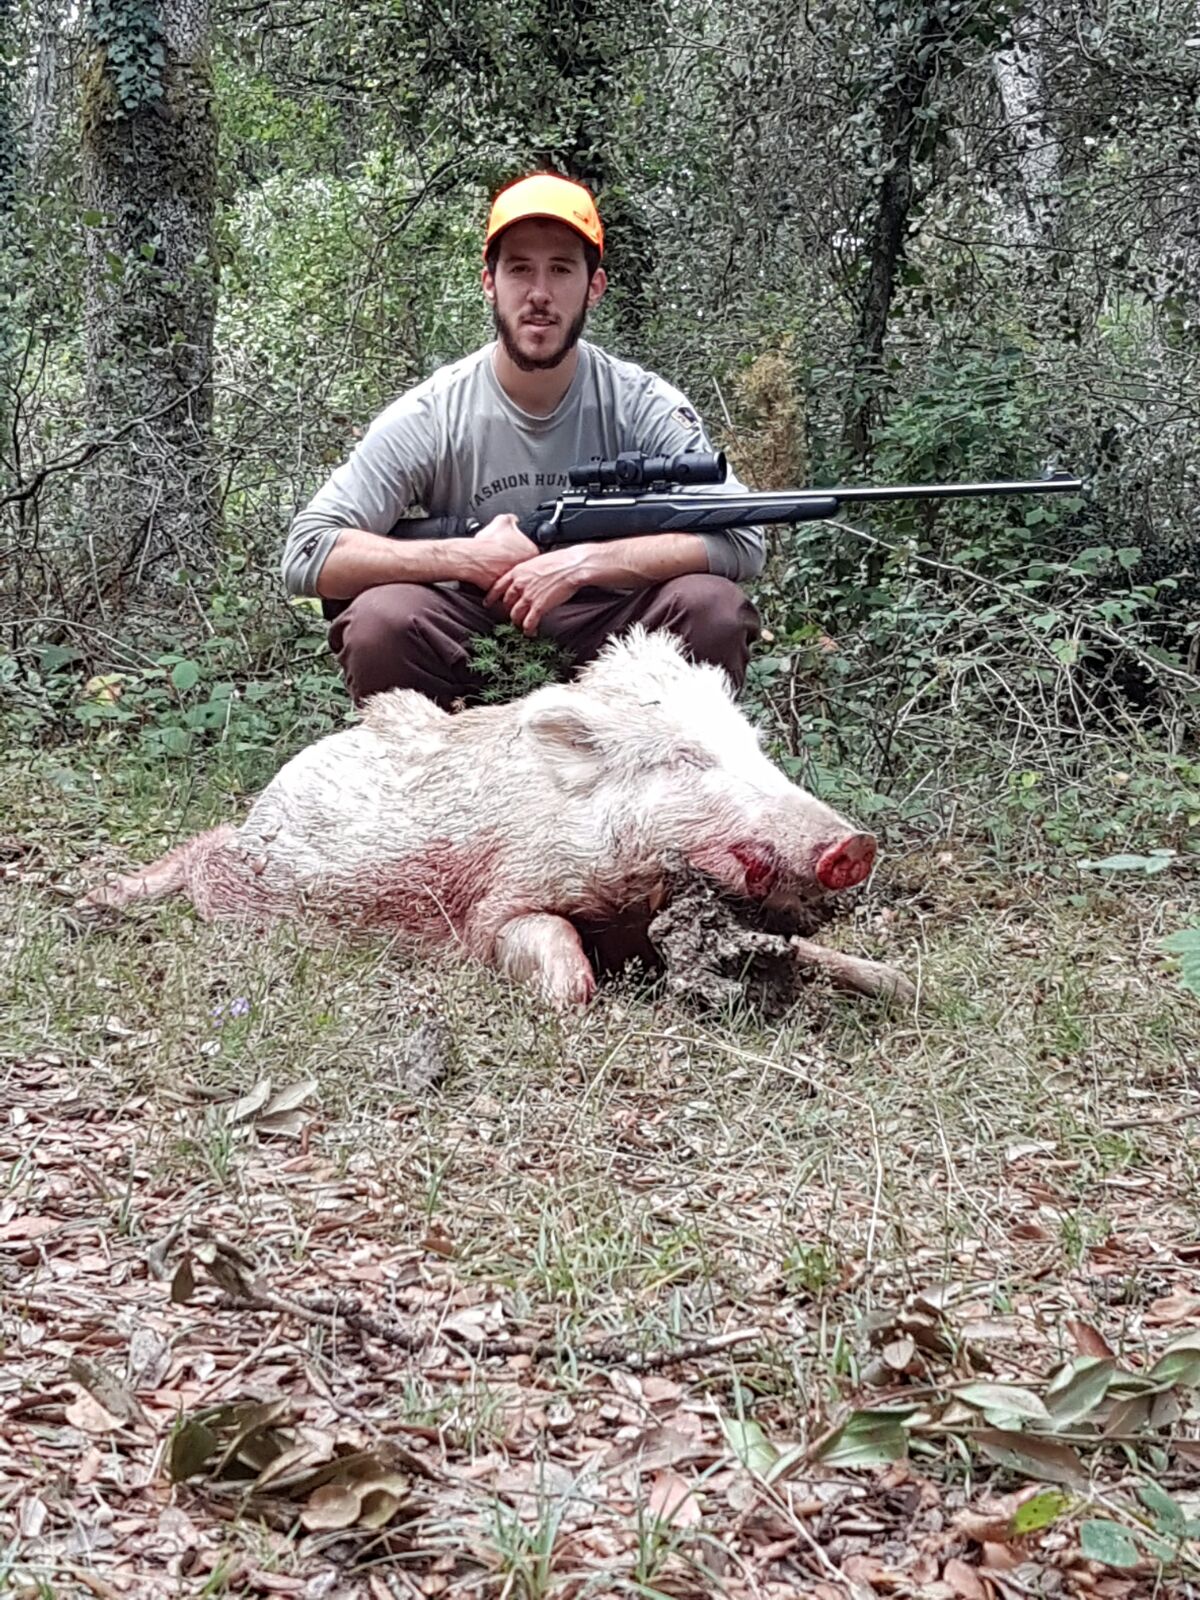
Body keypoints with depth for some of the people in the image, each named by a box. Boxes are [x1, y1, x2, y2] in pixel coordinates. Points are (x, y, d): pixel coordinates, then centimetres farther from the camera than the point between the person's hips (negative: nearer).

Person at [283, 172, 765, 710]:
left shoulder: (643, 406, -8)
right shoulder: (431, 415, -9)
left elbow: (742, 541, -18)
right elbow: (305, 555, -14)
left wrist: (584, 562, -26)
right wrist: (468, 559, -21)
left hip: (604, 644, 1)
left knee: (713, 607, -27)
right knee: (380, 617, -30)